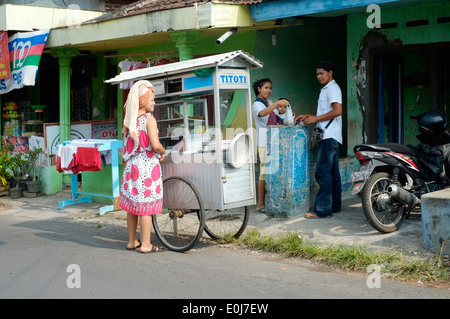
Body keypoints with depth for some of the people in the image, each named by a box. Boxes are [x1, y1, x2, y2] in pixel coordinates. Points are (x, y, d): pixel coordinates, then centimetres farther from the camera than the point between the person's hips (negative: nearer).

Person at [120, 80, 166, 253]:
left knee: (132, 204, 13)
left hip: (131, 165, 7)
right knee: (146, 206, -1)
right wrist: (163, 152, -2)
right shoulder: (149, 119, -12)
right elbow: (155, 145, -20)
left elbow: (126, 144, 14)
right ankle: (146, 244, 4)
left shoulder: (129, 120, 9)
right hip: (147, 166, -7)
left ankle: (132, 241, 24)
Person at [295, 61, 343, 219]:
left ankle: (322, 209, -15)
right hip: (328, 136, 11)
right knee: (332, 171, 12)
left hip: (329, 136, -11)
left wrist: (316, 118, -17)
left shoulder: (332, 88, -9)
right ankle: (334, 205, 18)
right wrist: (308, 116, 16)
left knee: (322, 172, -14)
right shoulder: (326, 89, 22)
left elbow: (337, 111, -22)